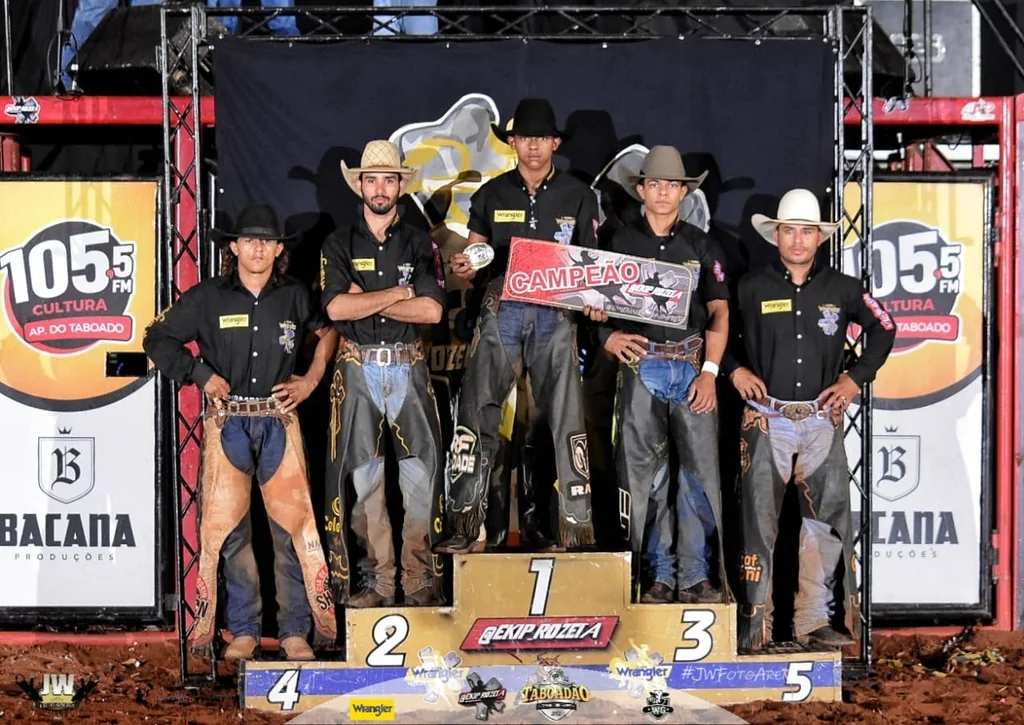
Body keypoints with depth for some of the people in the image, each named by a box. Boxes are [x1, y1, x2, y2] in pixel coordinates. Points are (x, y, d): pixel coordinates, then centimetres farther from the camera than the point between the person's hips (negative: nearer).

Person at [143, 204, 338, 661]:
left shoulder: (294, 298, 8)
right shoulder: (208, 298, 4)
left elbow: (328, 330, 25)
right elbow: (157, 341, 8)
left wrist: (312, 379, 13)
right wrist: (202, 375, 0)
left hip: (278, 421, 1)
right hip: (227, 423, 0)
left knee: (293, 524, -3)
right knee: (228, 526, 0)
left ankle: (295, 631, 4)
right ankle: (243, 631, 9)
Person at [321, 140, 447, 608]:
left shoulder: (419, 244, 9)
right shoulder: (339, 245, 7)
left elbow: (432, 310, -6)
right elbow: (336, 307, -9)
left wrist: (366, 301, -8)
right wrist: (399, 293, -7)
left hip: (408, 368, 0)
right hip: (358, 370, 0)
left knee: (422, 473, -5)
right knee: (364, 478, 1)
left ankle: (421, 580, 2)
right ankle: (377, 581, 8)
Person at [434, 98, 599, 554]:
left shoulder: (578, 196, 10)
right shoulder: (491, 195, 11)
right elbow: (476, 261, 10)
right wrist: (463, 269, -13)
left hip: (555, 315, 0)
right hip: (501, 310, 0)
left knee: (564, 421, -3)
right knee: (477, 414, -8)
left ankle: (575, 526, 1)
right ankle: (465, 525, -6)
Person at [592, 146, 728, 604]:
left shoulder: (701, 246, 12)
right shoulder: (621, 243, 10)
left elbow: (718, 312, 7)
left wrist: (710, 372, -4)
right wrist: (609, 336, -11)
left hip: (692, 365, 0)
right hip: (641, 365, 0)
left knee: (700, 469, -5)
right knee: (644, 472, 0)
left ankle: (695, 576, 0)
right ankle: (658, 576, 7)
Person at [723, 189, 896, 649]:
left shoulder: (841, 289, 7)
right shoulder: (751, 288, 2)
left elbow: (883, 329, 19)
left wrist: (856, 377, 11)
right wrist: (734, 370, -2)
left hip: (822, 421, 2)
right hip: (767, 420, -2)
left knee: (827, 521, 2)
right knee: (759, 521, -1)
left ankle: (814, 619, 12)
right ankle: (755, 621, 6)